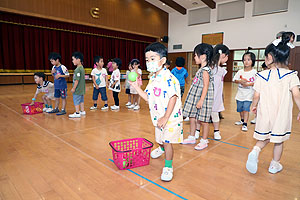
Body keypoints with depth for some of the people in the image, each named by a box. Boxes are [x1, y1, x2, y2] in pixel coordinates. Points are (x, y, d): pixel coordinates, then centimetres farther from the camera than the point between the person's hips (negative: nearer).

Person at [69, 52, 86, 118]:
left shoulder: (78, 69, -20)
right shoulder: (82, 68, 9)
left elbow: (77, 80, -22)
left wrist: (73, 88, -15)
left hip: (77, 89, -9)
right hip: (82, 89, 9)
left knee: (76, 100, 1)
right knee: (81, 100, 17)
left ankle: (77, 113, 8)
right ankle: (82, 111, 27)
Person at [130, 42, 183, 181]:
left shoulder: (169, 78, -22)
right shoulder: (152, 79, 6)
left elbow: (173, 98, -25)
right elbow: (148, 98, 8)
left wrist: (166, 118, -26)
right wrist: (136, 86, 2)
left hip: (170, 117, -8)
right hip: (158, 117, 8)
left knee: (167, 141, -6)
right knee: (159, 138, 25)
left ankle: (168, 167, 13)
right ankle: (161, 149, 59)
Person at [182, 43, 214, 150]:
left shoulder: (205, 70, -16)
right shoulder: (201, 69, 11)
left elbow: (206, 87, -20)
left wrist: (201, 101, -23)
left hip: (202, 99, -9)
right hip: (195, 98, 9)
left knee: (203, 120, 4)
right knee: (192, 117, 14)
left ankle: (204, 141, 18)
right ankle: (192, 137, 29)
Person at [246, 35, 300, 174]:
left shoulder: (262, 75, -5)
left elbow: (256, 96, -3)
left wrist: (254, 106, 15)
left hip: (265, 112, 1)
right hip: (282, 115, 0)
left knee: (265, 137, 19)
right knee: (279, 140, 16)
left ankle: (256, 150, -7)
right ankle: (275, 165, 29)